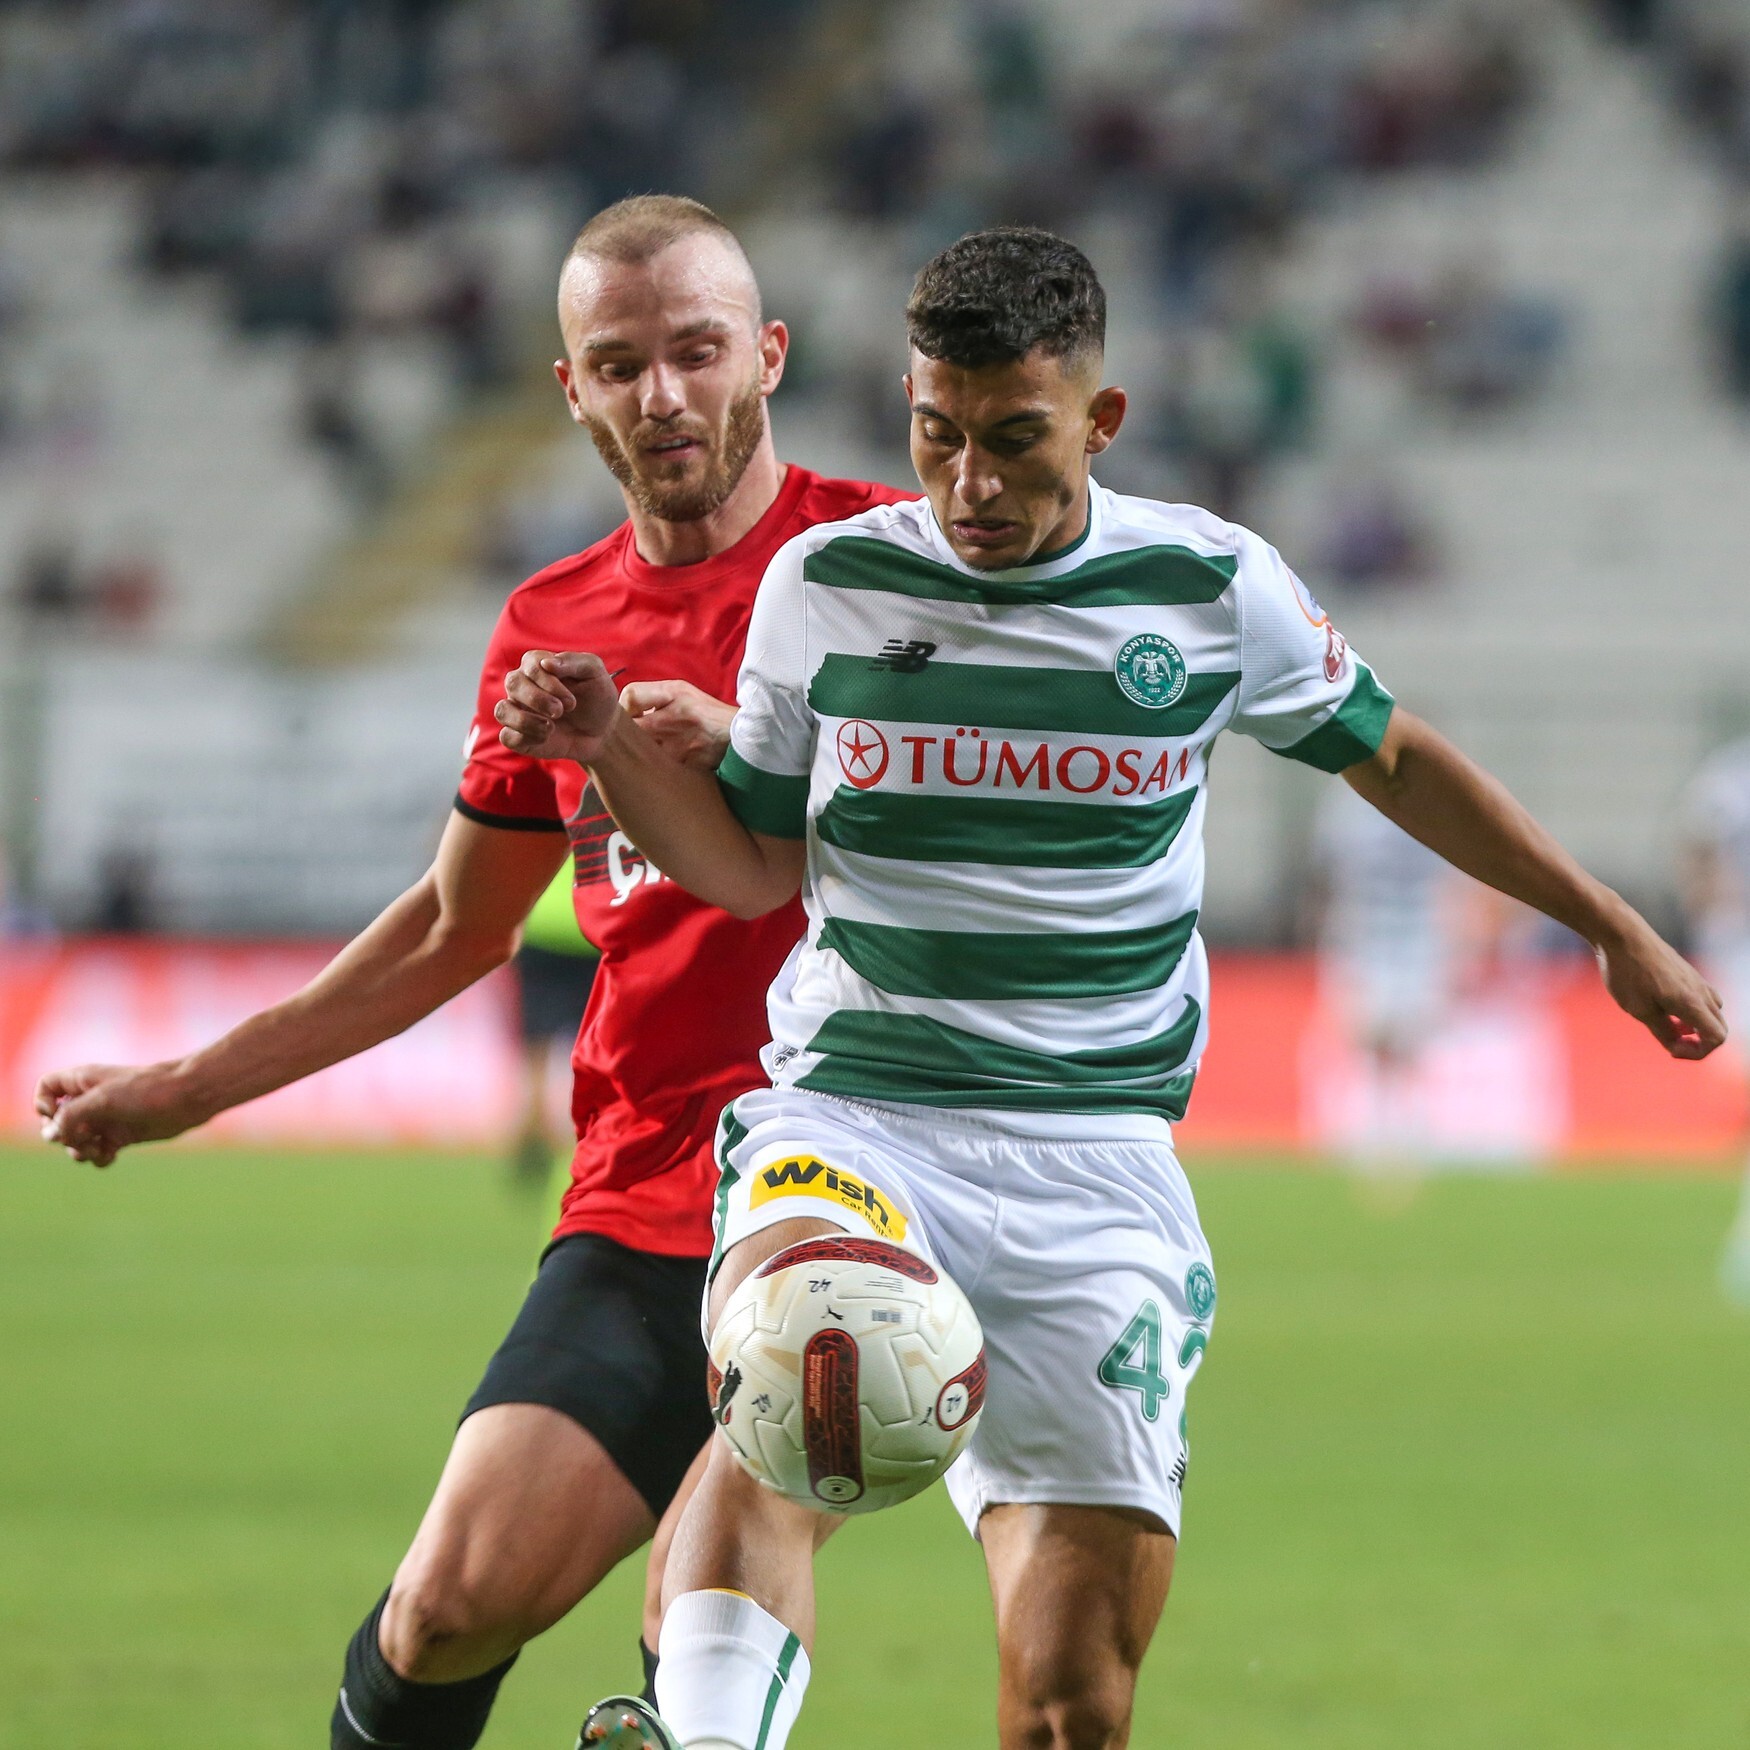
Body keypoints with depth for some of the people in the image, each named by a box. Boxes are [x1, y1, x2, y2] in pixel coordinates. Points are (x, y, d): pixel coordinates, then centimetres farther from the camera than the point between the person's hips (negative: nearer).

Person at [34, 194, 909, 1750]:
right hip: (636, 1202, 4)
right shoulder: (551, 629, 15)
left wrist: (747, 749, -20)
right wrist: (187, 1090, 30)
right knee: (457, 1598, -9)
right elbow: (457, 929, 28)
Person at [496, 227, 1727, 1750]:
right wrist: (607, 744, -4)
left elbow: (1390, 758, 19)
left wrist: (1613, 929, 23)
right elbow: (751, 866, 14)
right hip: (856, 1119, -1)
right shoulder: (824, 584, 4)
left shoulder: (1212, 587, 3)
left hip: (1096, 1154, 1)